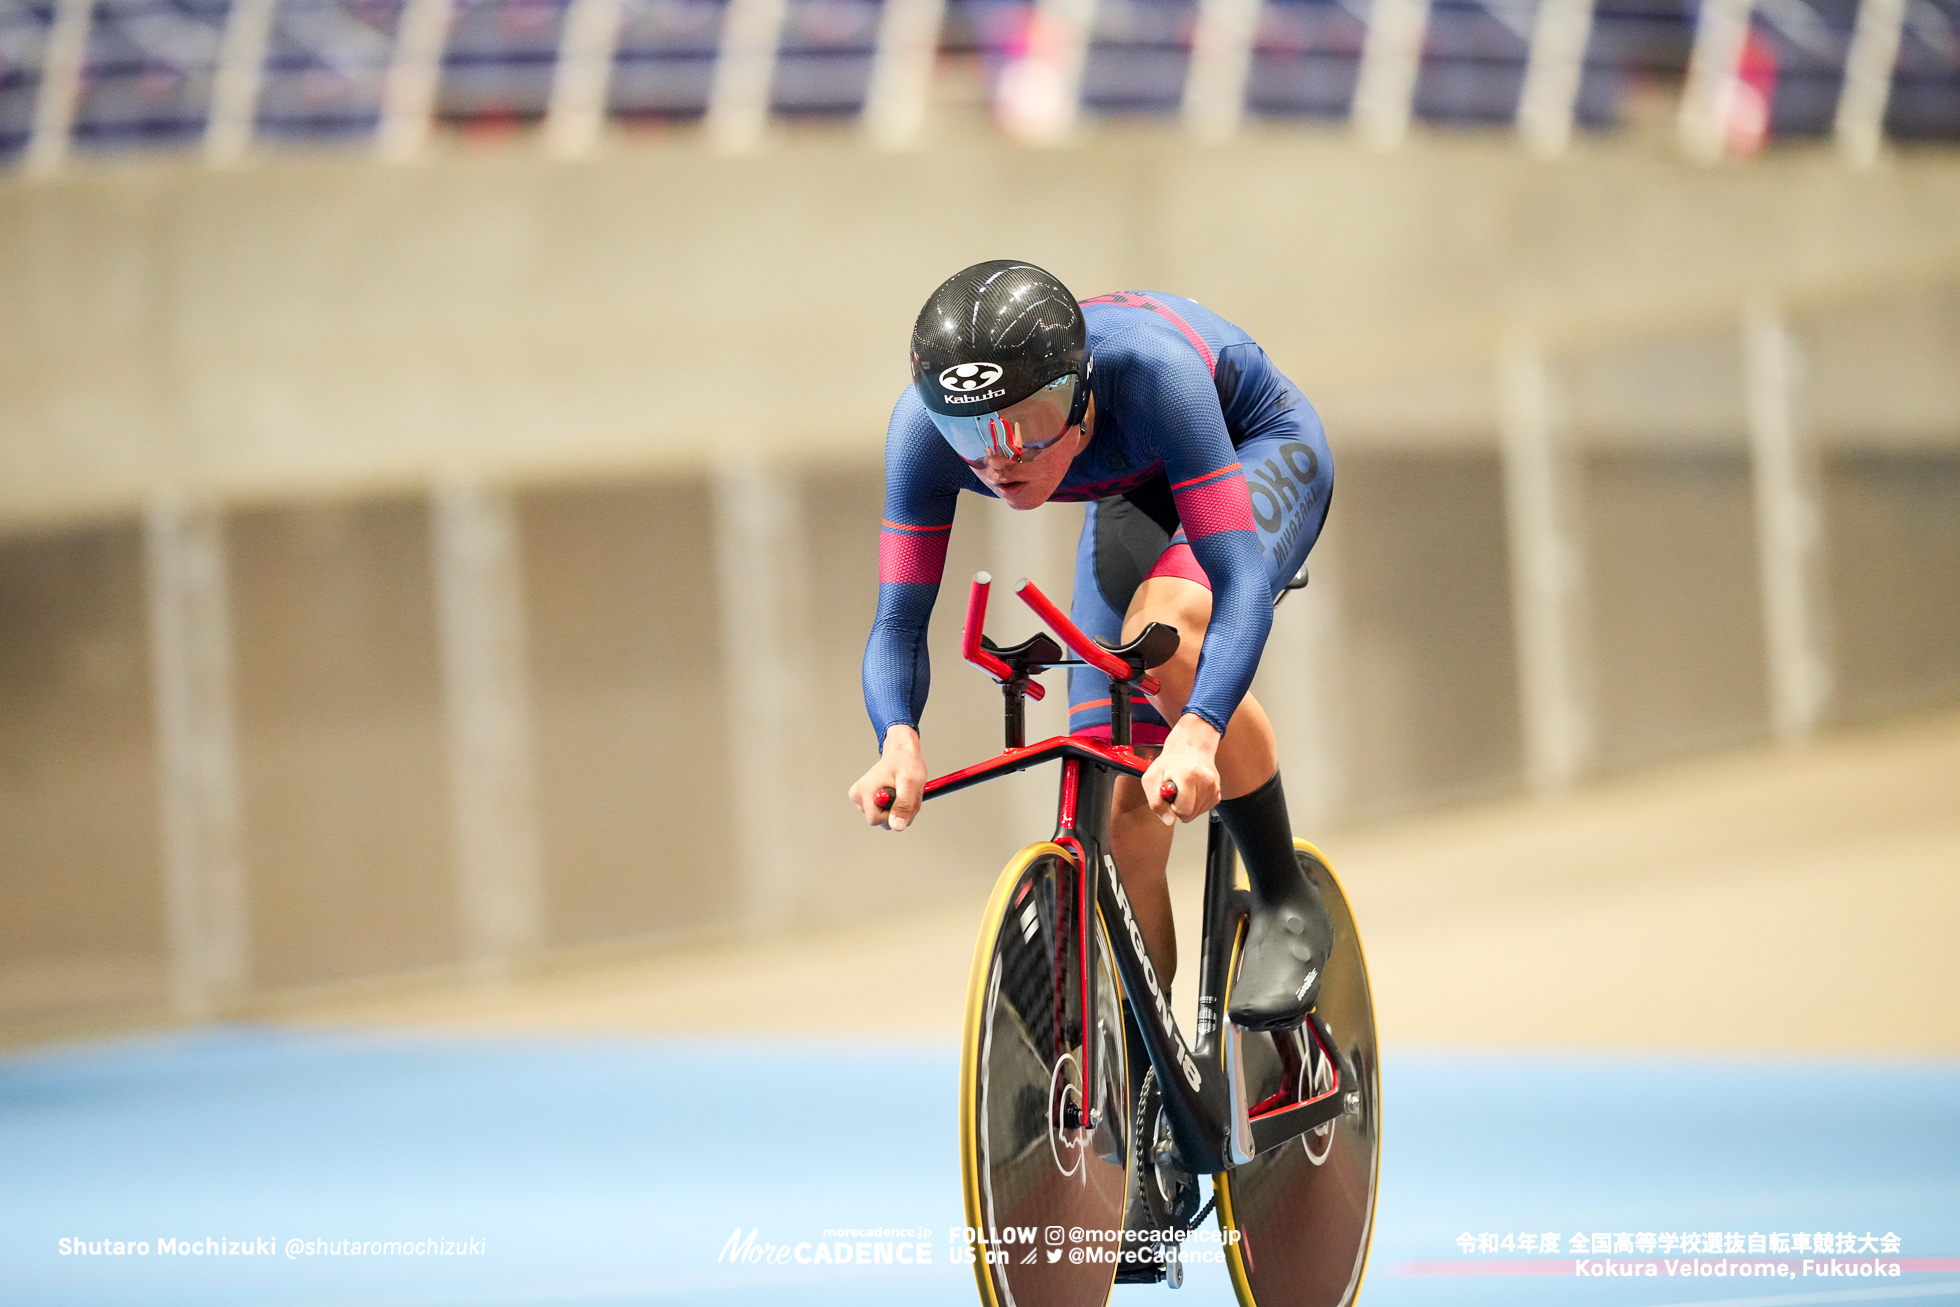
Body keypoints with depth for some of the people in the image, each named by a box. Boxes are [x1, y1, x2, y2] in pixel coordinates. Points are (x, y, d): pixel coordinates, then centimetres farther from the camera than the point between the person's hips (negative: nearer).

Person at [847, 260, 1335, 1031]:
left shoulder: (1146, 371, -43)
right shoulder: (925, 425, -31)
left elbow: (1241, 579, -47)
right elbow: (898, 624, -28)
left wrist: (1199, 732, -63)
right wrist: (898, 740, -50)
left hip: (1261, 452, -5)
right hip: (1140, 498, 5)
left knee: (1163, 631, -35)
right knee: (1118, 799, -5)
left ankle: (1287, 908, -17)